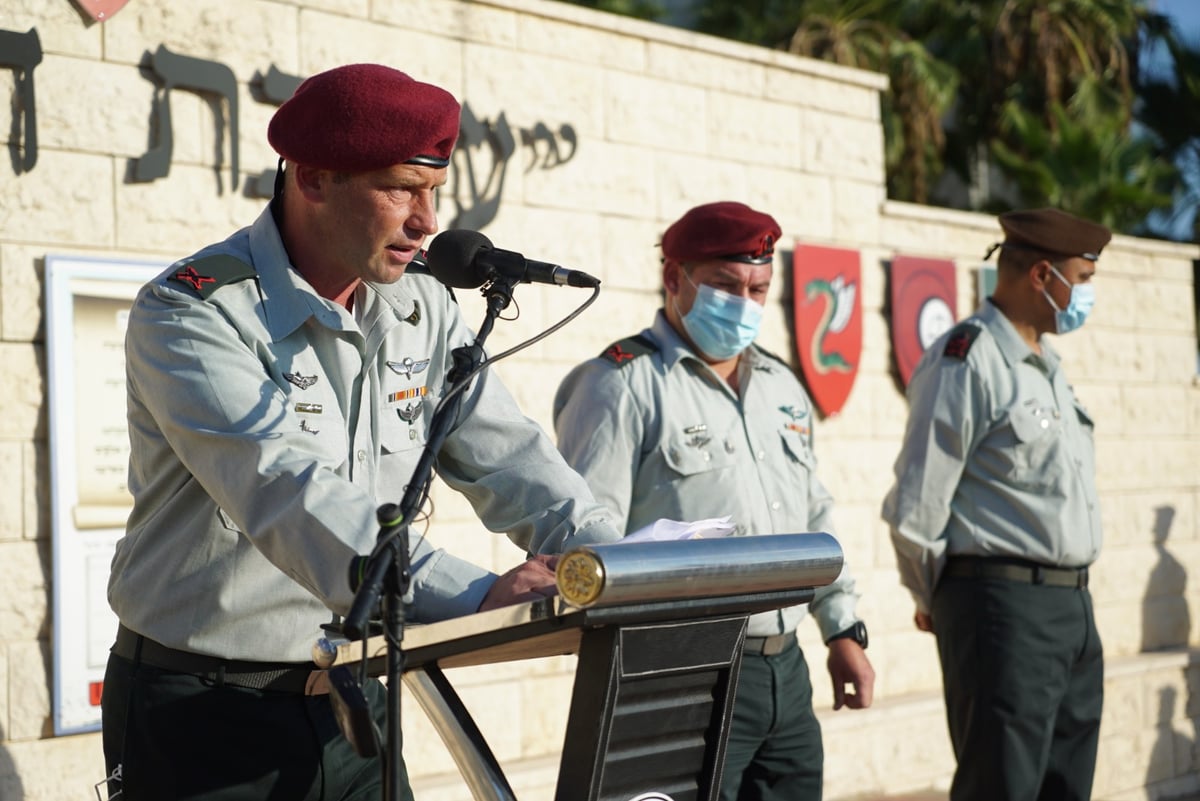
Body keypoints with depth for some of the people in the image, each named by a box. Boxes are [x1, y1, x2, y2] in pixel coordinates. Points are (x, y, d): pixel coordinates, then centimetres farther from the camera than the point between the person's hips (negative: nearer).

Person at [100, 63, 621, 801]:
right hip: (205, 714, -6)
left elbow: (510, 459, 0)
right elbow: (290, 496, -30)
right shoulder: (191, 315, -17)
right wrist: (474, 596, -40)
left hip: (351, 703, 6)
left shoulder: (421, 311, 5)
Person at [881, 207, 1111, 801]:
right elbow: (915, 504, -13)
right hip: (1003, 608, -9)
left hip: (1072, 604, 9)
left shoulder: (1045, 364, 17)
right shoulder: (966, 360, -12)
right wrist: (935, 599, -1)